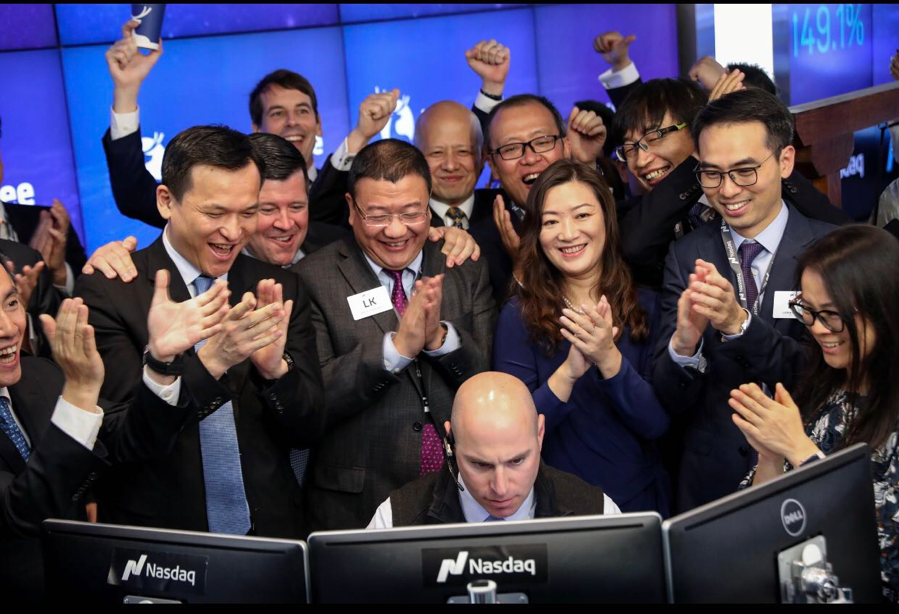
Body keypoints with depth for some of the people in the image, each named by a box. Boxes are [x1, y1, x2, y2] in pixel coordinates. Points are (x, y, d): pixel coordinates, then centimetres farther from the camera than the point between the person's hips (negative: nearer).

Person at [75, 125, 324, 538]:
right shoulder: (106, 293, -4)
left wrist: (275, 365, -14)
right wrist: (210, 360, -24)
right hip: (154, 550, -2)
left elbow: (307, 430, 4)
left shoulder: (280, 290, 5)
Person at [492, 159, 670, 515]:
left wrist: (609, 359, -23)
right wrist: (569, 371, -24)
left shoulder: (646, 308, -2)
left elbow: (657, 423, -8)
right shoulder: (519, 315, -7)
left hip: (638, 500, 1)